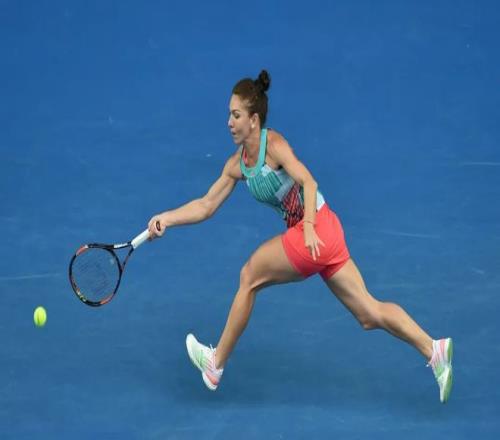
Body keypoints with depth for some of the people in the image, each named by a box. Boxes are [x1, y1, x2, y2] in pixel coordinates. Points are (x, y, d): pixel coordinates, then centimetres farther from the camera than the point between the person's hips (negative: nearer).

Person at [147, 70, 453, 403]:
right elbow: (206, 206, 16)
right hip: (325, 236, 8)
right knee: (369, 315, 6)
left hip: (315, 233, -8)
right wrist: (167, 218, 6)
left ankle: (217, 363, 16)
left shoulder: (273, 144, -12)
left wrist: (309, 228, -31)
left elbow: (308, 182, -21)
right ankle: (434, 350, 3)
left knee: (249, 277, 4)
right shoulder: (237, 164, 11)